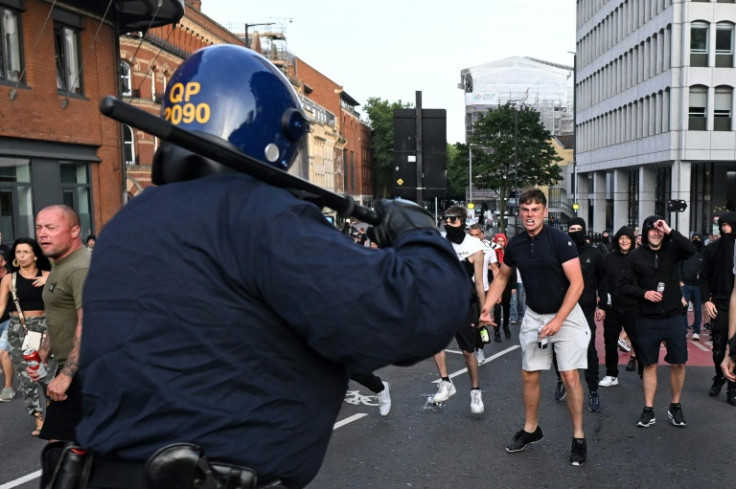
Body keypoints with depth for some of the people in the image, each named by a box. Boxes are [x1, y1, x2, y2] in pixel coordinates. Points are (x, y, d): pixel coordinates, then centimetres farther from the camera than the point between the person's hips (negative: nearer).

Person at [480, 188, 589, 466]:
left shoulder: (560, 240, -17)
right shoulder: (515, 245, -2)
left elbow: (577, 283, -18)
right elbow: (502, 278, 12)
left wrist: (558, 320, -22)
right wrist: (487, 307, -1)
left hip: (565, 315, -4)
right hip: (534, 316, 5)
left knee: (570, 376, -5)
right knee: (529, 375, 9)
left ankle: (578, 437, 10)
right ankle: (531, 429, 26)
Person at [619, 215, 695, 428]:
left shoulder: (672, 250, 0)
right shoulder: (636, 256, 0)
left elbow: (691, 249, -21)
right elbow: (624, 284, 1)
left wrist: (670, 231, -21)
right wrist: (644, 293, -14)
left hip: (674, 317, 0)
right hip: (648, 320, 0)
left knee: (678, 363, 6)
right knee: (649, 364, 8)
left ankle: (675, 406, 24)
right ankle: (648, 410, 16)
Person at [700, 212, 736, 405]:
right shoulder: (713, 248, 3)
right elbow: (705, 277, 5)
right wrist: (706, 300, -5)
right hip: (719, 304, 1)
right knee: (718, 347, 6)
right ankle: (719, 378, 30)